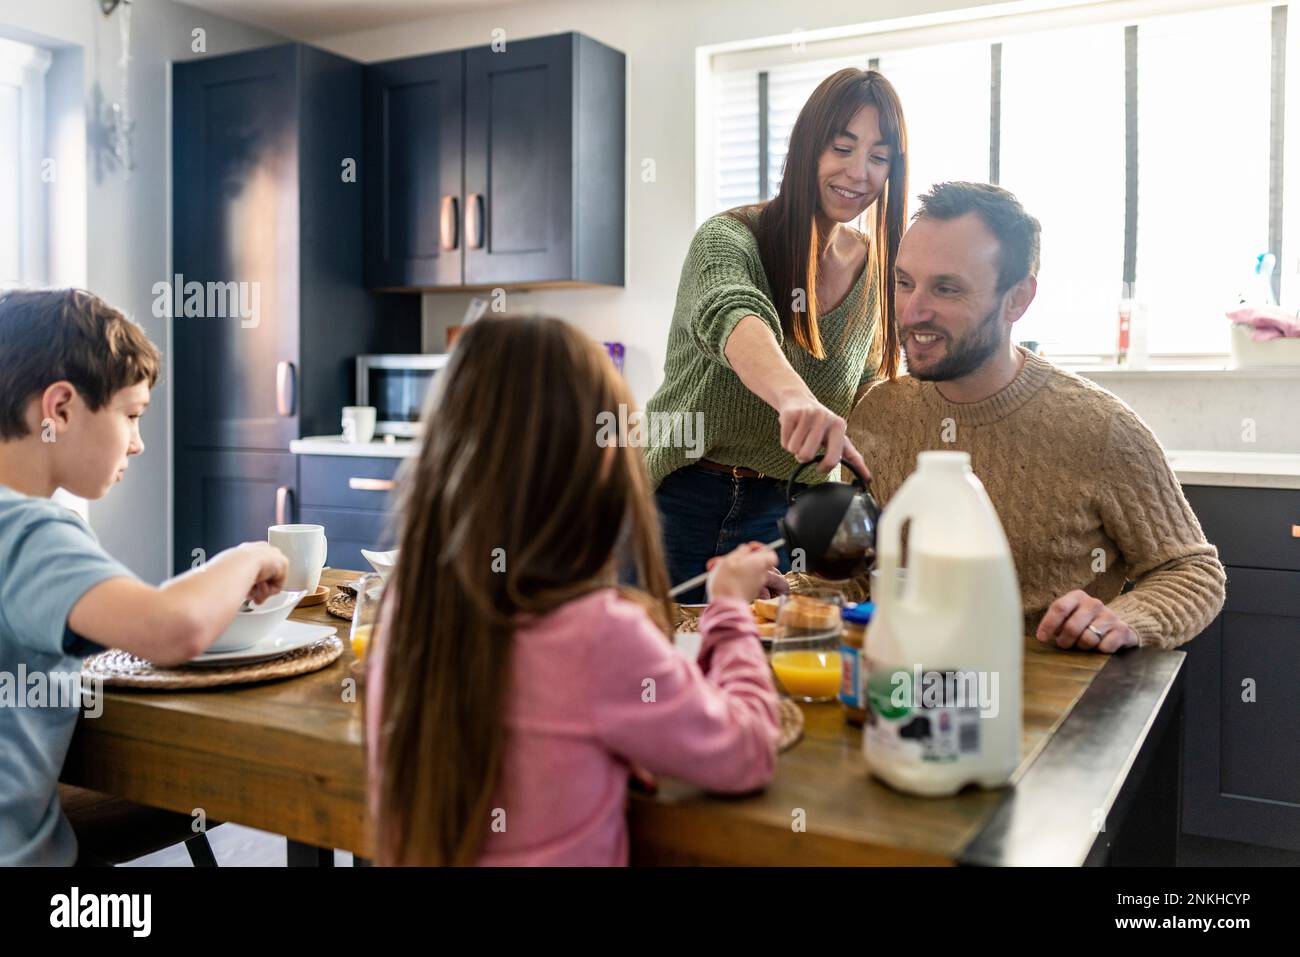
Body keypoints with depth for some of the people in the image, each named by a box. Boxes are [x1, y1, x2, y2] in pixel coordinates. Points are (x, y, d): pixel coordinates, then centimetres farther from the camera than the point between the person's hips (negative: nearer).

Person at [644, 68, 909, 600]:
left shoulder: (877, 272, 4)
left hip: (780, 512, 4)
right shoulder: (730, 237, -11)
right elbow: (730, 315, -34)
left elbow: (865, 402, 12)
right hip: (683, 492, -3)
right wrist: (795, 396, -54)